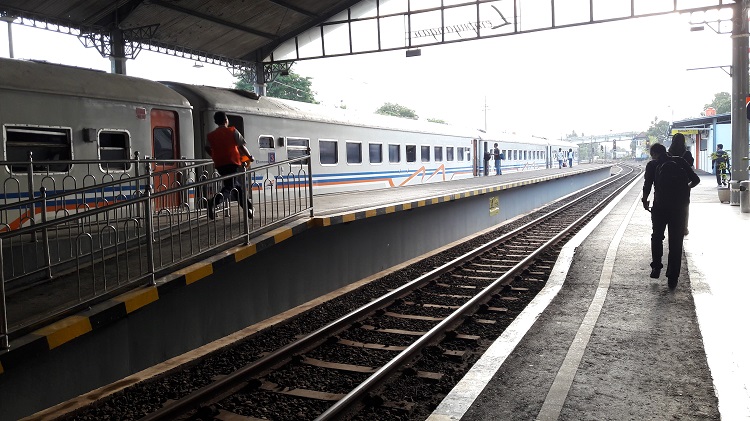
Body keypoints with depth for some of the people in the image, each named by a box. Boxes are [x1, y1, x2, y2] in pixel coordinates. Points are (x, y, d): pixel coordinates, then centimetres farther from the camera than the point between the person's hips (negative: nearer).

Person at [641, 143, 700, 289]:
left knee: (657, 236, 22)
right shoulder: (680, 161, 9)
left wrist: (645, 200, 12)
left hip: (660, 206, -2)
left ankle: (656, 267, 14)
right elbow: (696, 179, 7)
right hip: (680, 207, 2)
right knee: (676, 243, 8)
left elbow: (647, 185, -5)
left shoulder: (652, 165, 3)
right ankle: (672, 278, 10)